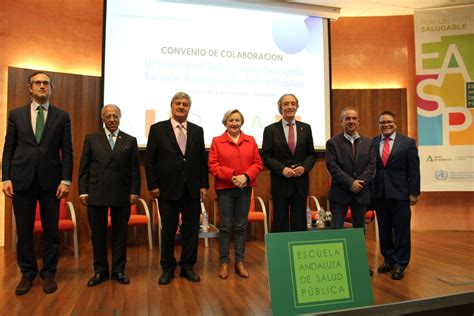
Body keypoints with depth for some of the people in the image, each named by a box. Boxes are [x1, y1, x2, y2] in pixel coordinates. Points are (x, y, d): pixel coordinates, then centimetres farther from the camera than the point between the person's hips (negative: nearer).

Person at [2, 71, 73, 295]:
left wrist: (66, 180, -6)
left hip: (50, 180, -1)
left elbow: (67, 151, 1)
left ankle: (49, 273, 19)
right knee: (24, 230, 8)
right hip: (22, 180, 1)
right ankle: (27, 273, 24)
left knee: (51, 230, 5)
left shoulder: (62, 116, 5)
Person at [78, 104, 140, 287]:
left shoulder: (130, 141, 7)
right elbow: (84, 167, 5)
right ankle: (100, 271, 21)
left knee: (120, 233, 6)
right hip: (96, 194, 0)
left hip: (122, 195, 0)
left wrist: (134, 191, -3)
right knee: (98, 234, 7)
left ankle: (118, 270, 19)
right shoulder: (91, 139, 8)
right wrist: (83, 191, -2)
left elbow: (135, 169, 4)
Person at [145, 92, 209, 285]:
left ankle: (187, 267, 24)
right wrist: (153, 186, -6)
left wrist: (204, 185, 2)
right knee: (168, 230, 8)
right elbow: (149, 160, 0)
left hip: (192, 189, 2)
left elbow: (202, 160, 8)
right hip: (168, 189, -2)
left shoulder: (197, 131, 8)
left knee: (191, 229, 8)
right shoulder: (157, 129, 1)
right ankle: (168, 269, 23)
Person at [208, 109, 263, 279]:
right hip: (225, 188, -2)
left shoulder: (250, 140, 9)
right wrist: (232, 176, -16)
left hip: (245, 188, 2)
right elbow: (213, 166, -5)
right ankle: (224, 262, 13)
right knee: (225, 226, 2)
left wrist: (246, 176, -12)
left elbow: (258, 164, 5)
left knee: (241, 226, 8)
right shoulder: (217, 141, 2)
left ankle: (239, 261, 18)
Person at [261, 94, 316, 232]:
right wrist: (282, 169, -16)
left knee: (300, 222, 9)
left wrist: (304, 167, -9)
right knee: (280, 222, 7)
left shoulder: (305, 128, 8)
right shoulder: (270, 130, 0)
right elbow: (266, 156, -3)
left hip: (301, 183, 2)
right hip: (280, 182, -2)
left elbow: (311, 154, 10)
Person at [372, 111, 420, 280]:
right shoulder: (372, 143, 5)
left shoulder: (408, 142, 1)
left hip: (400, 193, -2)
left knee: (401, 230, 2)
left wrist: (414, 193, -5)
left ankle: (400, 264, 14)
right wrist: (370, 191, 1)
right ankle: (388, 260, 25)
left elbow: (414, 170, -1)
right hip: (379, 193, 2)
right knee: (384, 229, 11)